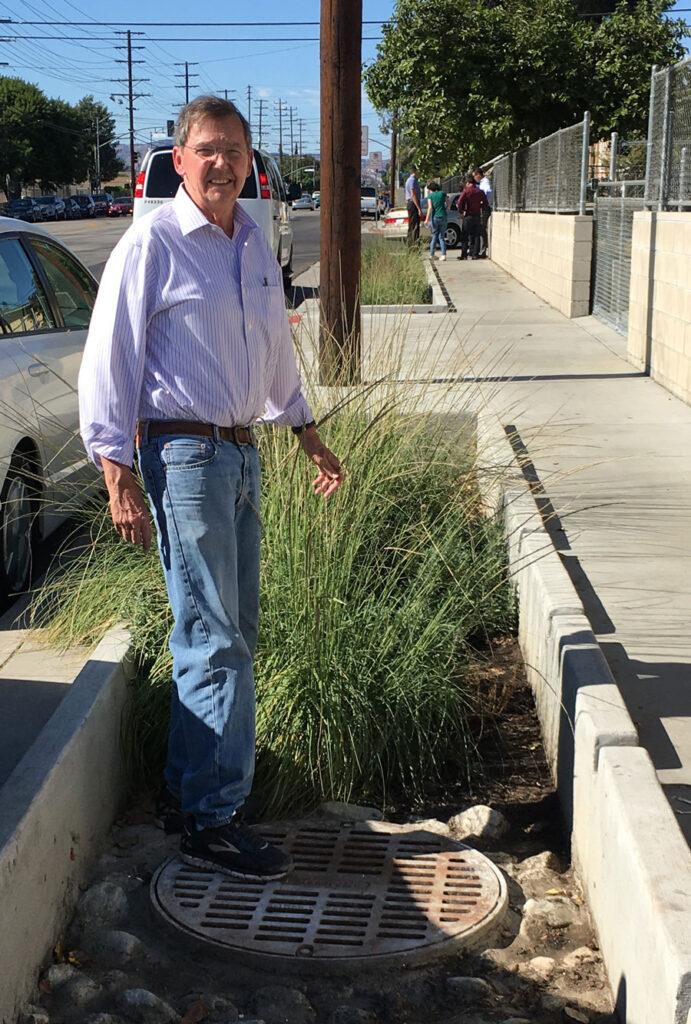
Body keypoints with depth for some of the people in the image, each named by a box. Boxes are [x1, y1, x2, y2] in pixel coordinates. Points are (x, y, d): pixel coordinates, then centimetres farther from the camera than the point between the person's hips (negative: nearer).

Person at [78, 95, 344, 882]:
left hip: (240, 452, 8)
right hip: (183, 455, -8)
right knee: (214, 640, -8)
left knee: (230, 633, 12)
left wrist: (307, 433, 29)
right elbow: (108, 363, -11)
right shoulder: (152, 244, -9)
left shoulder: (254, 242, 13)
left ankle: (188, 782, 26)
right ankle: (211, 823, 1)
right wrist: (120, 479, -15)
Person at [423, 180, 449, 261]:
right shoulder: (443, 193, 5)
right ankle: (443, 254, -7)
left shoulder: (430, 196, -2)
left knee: (434, 236, 11)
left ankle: (431, 255, 13)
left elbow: (430, 207, -12)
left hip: (434, 218, -2)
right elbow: (448, 204, 7)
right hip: (443, 217, 2)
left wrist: (427, 219, -13)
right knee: (441, 236, 7)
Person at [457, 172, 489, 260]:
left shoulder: (466, 191, -9)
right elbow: (485, 203, 8)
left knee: (465, 236, 2)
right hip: (477, 216, 4)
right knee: (476, 236, 9)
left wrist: (461, 211, -7)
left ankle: (464, 255, 0)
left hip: (468, 216, -4)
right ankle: (475, 254, 6)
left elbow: (460, 202, -19)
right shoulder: (480, 191, 5)